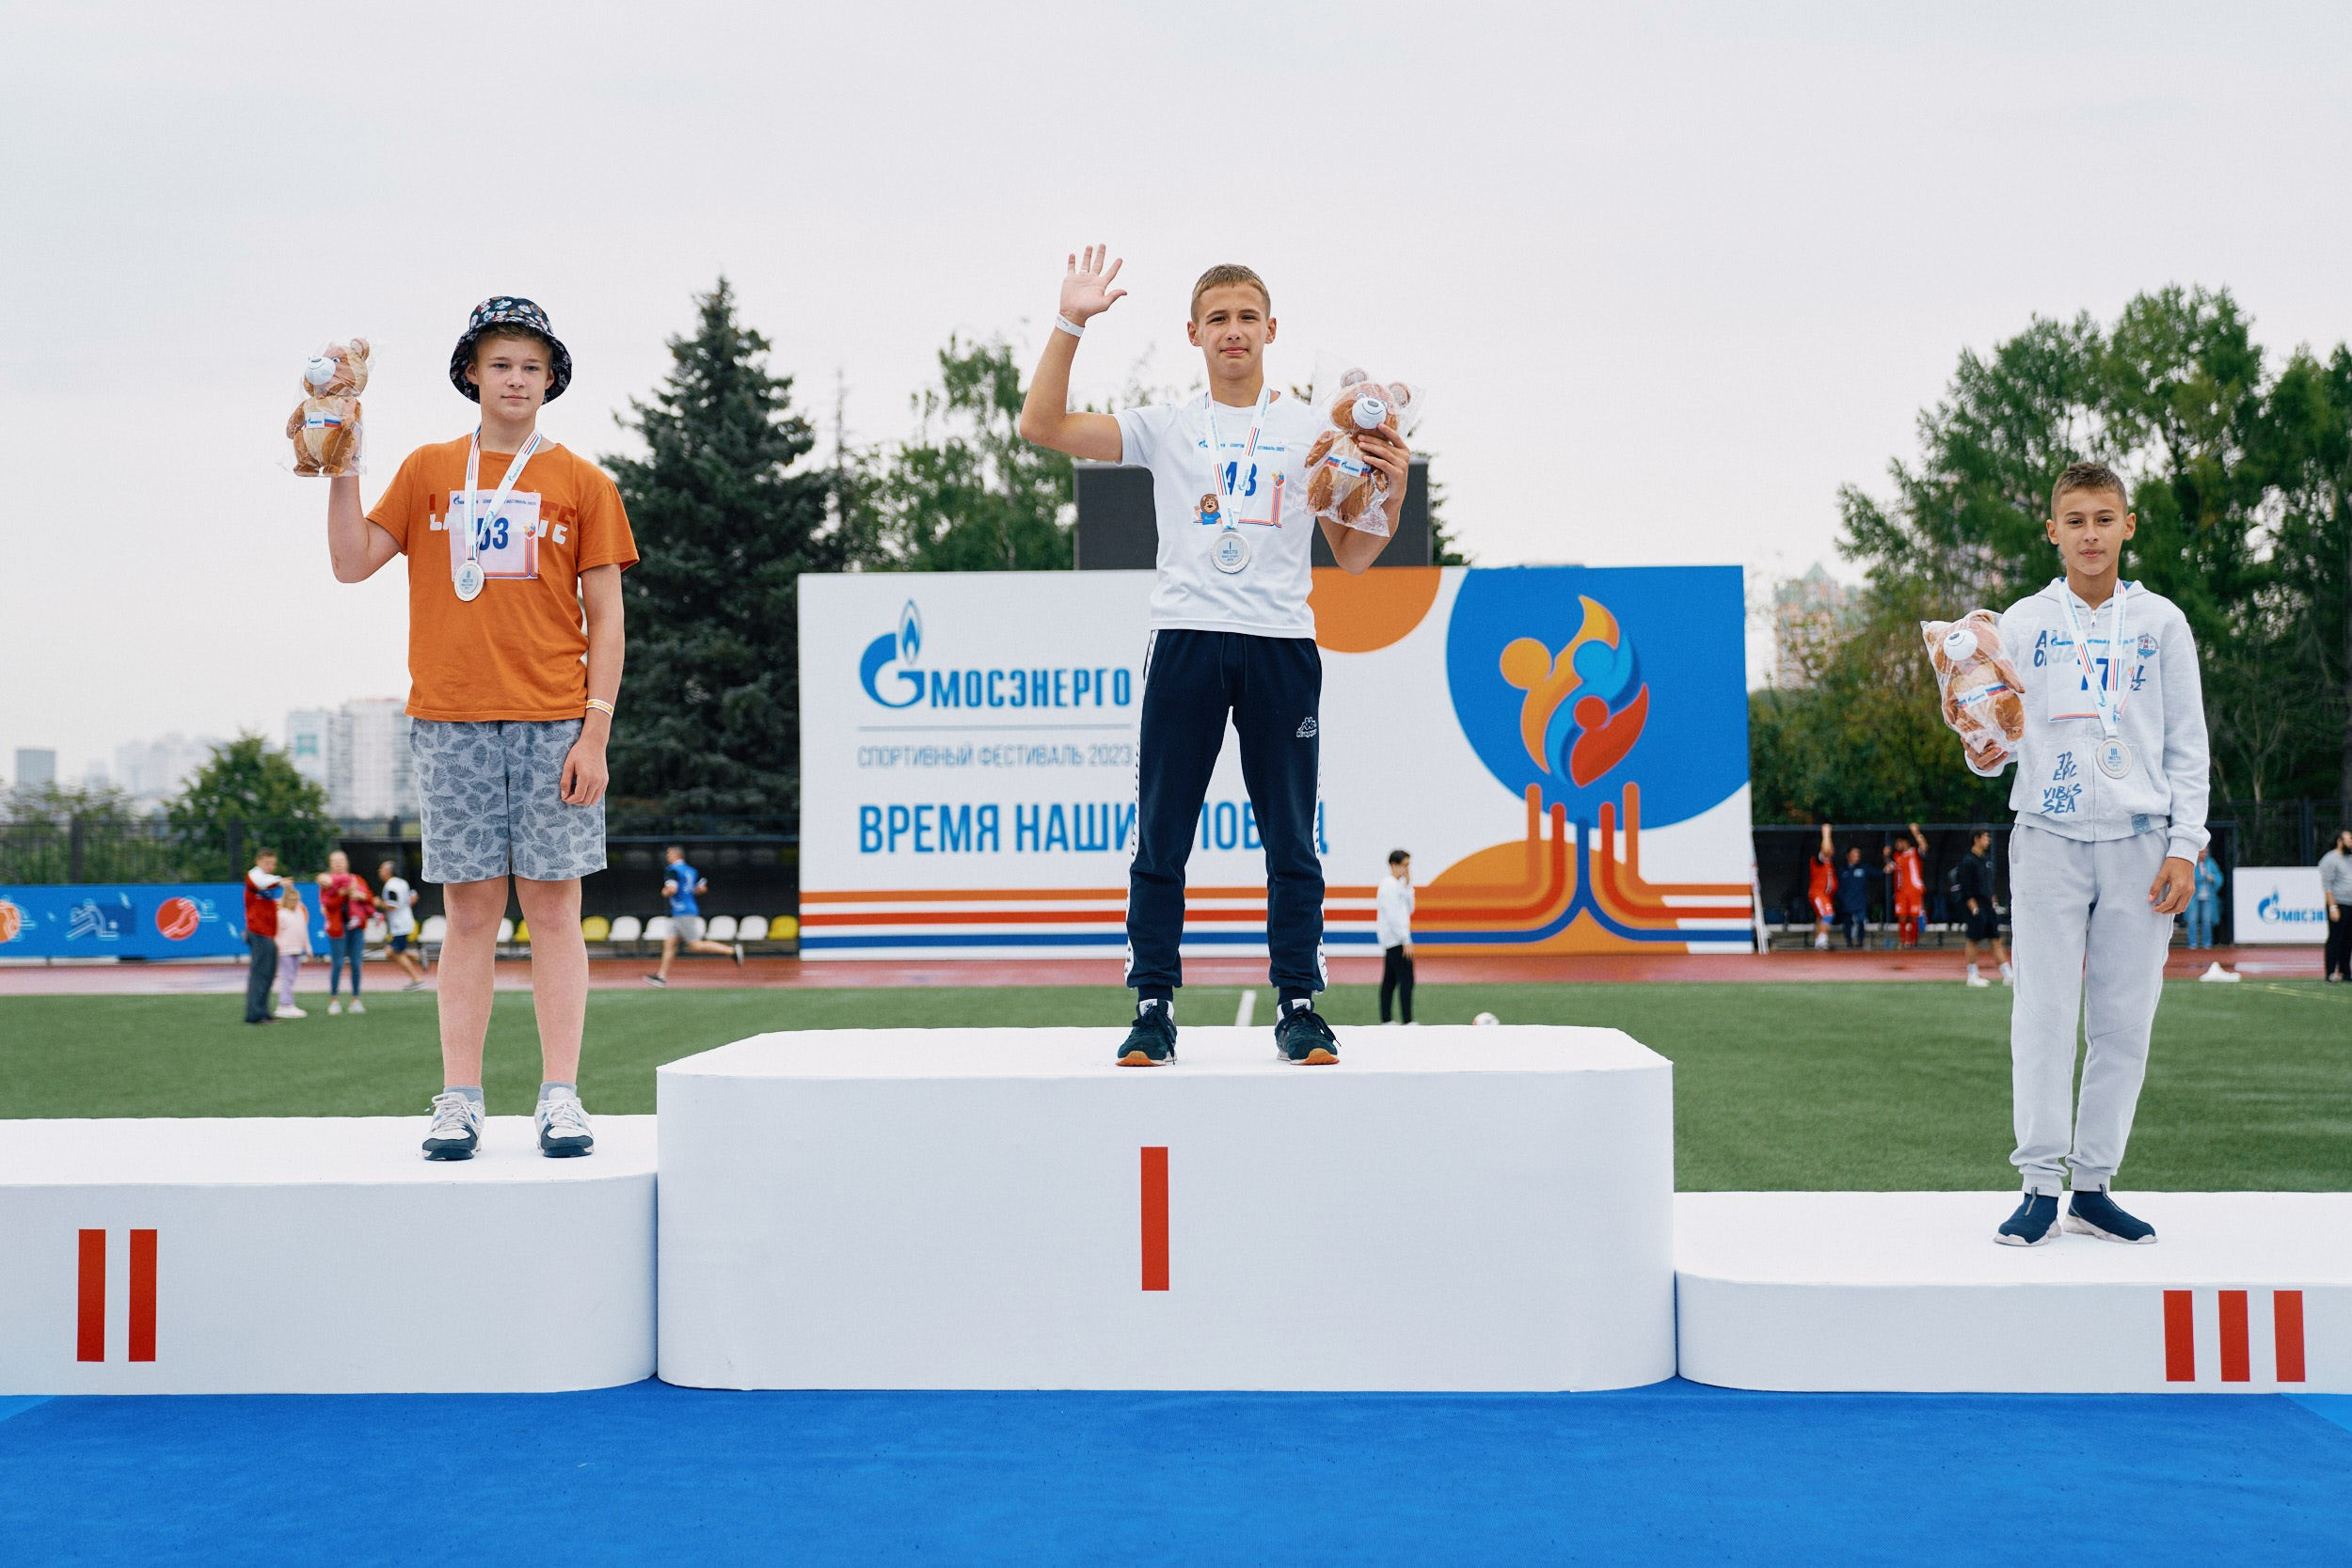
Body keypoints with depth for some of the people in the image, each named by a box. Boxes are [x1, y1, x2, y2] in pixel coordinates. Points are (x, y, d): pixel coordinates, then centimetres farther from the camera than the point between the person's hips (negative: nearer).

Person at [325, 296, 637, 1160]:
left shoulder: (582, 483, 7)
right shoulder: (428, 470, 12)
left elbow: (605, 617, 3)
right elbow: (354, 562, 6)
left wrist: (595, 732, -4)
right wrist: (341, 470, -3)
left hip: (554, 723, -1)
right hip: (451, 721, 1)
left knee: (553, 904, -2)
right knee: (469, 910, 2)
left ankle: (561, 1098, 1)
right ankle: (459, 1100, 5)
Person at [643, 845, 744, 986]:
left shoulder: (672, 870, -10)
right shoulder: (691, 870, 15)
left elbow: (672, 889, -23)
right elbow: (703, 888, 14)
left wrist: (665, 892, -2)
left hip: (684, 913, -10)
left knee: (696, 946, -10)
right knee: (669, 943, 8)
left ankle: (731, 950, -13)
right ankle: (662, 976, 7)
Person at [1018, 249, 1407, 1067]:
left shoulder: (1314, 431, 12)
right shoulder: (1165, 426, 11)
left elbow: (1352, 556, 12)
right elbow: (1042, 426, 3)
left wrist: (1392, 487, -6)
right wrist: (1070, 323, -3)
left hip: (1282, 646, 0)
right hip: (1185, 639, 0)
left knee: (1291, 840, 2)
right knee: (1161, 839, 0)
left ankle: (1298, 1005, 10)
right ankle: (1153, 1006, 7)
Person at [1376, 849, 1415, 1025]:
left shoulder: (1397, 885, 16)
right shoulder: (1389, 886, -13)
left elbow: (1409, 909, 17)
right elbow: (1393, 916, -19)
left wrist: (1408, 885, 9)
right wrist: (1406, 941, -20)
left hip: (1390, 942, 10)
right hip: (1396, 939, -10)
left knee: (1390, 981, 9)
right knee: (1406, 980, -12)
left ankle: (1385, 1020, 10)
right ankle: (1408, 1021, -15)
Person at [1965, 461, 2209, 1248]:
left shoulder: (2162, 622, 8)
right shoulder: (2022, 623, 7)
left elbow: (2187, 743, 7)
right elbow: (2001, 732, 9)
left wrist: (2185, 845, -1)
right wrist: (1985, 754, -15)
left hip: (2140, 841, 1)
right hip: (2049, 838, -1)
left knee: (2124, 1019, 1)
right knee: (2045, 1014, -6)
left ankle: (2094, 1185, 8)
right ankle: (2041, 1185, -2)